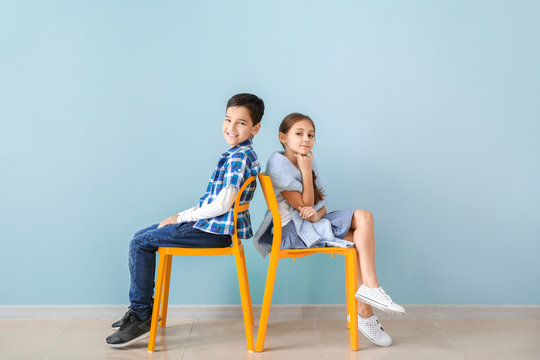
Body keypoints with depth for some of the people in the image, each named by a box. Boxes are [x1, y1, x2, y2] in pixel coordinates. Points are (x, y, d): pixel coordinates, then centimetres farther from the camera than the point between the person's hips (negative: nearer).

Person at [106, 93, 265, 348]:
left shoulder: (239, 157, -18)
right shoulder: (239, 154, 13)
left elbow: (222, 205, -25)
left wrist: (181, 217, -14)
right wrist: (186, 216, 10)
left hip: (213, 231, -10)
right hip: (212, 225, 10)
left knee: (140, 243, -8)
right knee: (142, 236, 15)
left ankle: (141, 318, 0)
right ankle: (141, 308, 22)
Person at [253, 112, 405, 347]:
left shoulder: (307, 163, 15)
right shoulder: (279, 163, -11)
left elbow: (320, 204, 10)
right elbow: (303, 205, -14)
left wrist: (317, 213, -13)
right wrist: (306, 170, -11)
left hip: (311, 223, 8)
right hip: (291, 231, -8)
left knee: (363, 217, -9)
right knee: (361, 241, -15)